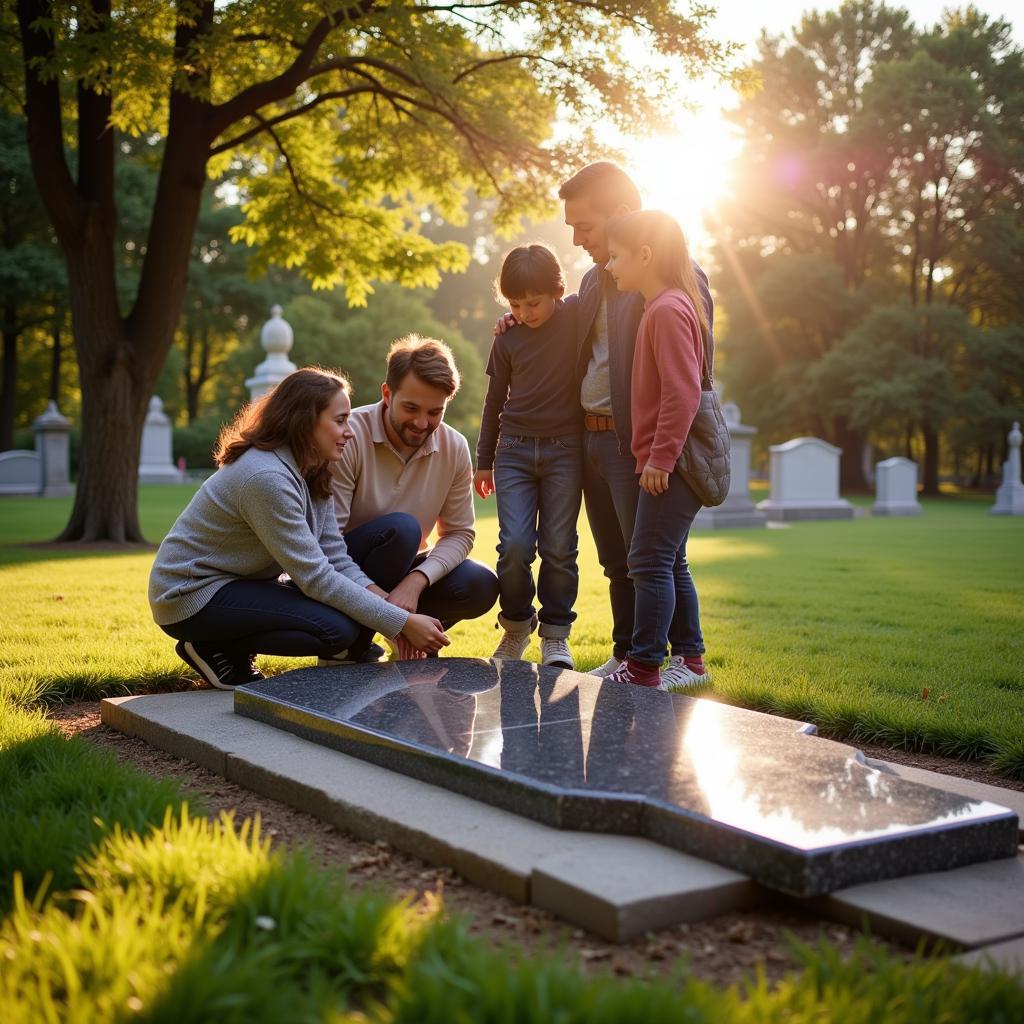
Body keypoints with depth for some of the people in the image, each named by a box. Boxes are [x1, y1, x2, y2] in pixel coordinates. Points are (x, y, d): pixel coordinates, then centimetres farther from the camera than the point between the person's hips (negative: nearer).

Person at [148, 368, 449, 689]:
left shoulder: (312, 474, 2)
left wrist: (389, 606, -19)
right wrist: (401, 623, -25)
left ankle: (233, 647, 7)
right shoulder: (267, 478, -26)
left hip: (242, 585, 9)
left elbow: (336, 559, -3)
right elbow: (316, 577, -26)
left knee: (358, 609, -4)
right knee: (337, 628, -24)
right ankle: (214, 648, -6)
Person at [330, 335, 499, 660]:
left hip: (400, 573, 5)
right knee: (401, 528, -32)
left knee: (480, 586, -20)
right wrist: (378, 599, -33)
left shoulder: (454, 448, -6)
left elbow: (460, 533, -3)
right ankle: (349, 647, -16)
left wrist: (415, 582, -23)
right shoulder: (348, 437, -21)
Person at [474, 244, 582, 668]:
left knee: (558, 548, -1)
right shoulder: (507, 338, 5)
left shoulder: (577, 316, -2)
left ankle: (556, 634, 13)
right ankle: (516, 626, 13)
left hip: (565, 449, -1)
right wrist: (483, 461, 16)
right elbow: (494, 401, 13)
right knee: (514, 545, -8)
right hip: (514, 449, 2)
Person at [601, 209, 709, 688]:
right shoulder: (660, 307, 16)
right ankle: (691, 659, 23)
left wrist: (661, 457, -21)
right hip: (668, 462, 11)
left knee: (649, 561, -8)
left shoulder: (669, 310, -15)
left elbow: (682, 392, -22)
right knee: (669, 562, 15)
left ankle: (644, 667, -4)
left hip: (673, 464, -11)